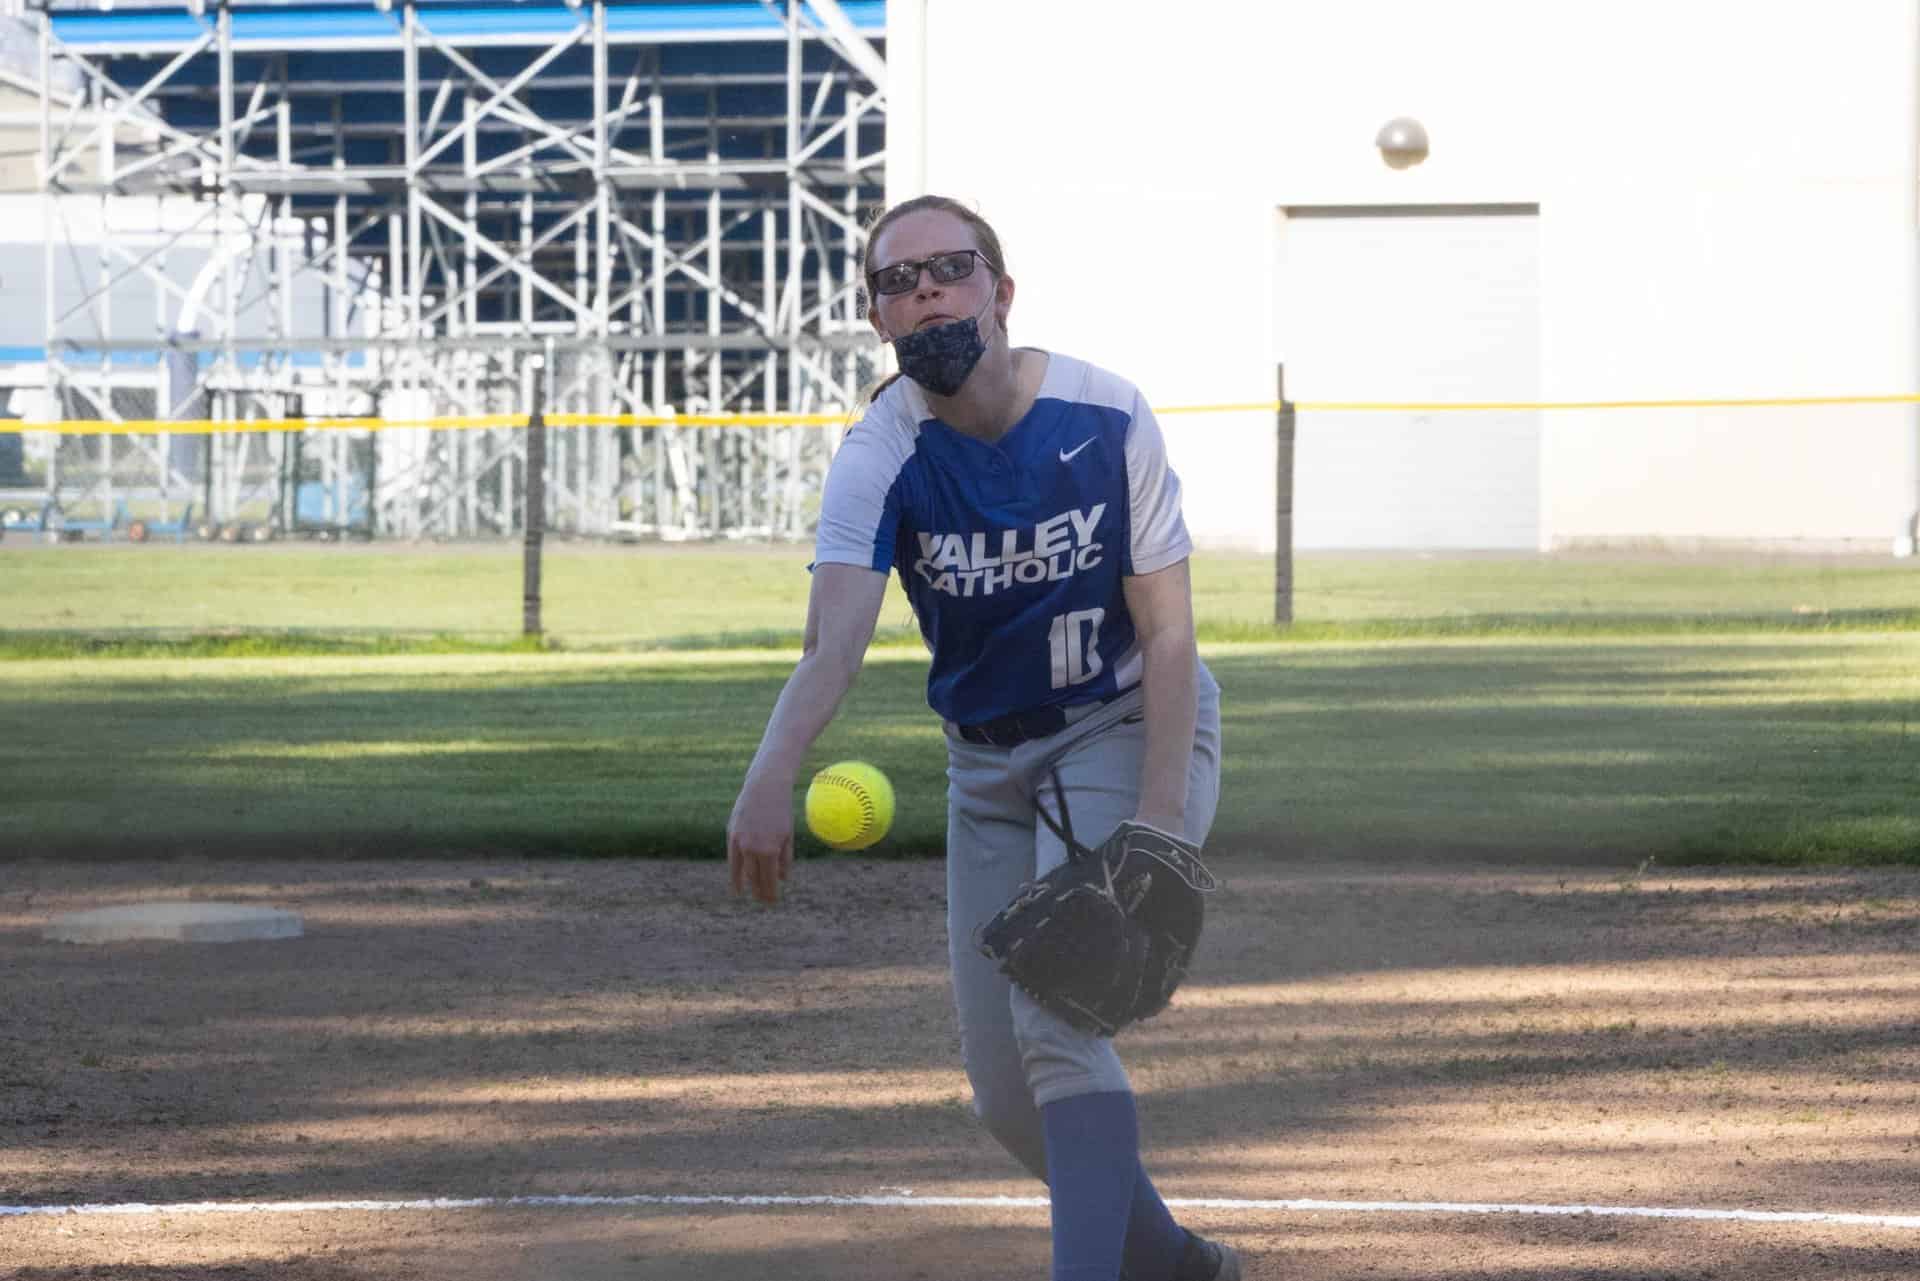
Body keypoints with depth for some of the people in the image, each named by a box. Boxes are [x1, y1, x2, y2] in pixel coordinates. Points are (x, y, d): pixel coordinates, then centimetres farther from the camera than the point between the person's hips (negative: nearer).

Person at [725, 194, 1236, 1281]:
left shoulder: (1106, 418, -17)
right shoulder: (883, 455, -15)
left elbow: (1167, 631, -14)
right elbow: (835, 641, -32)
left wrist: (1157, 826, -26)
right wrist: (773, 775, -52)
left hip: (1130, 732, -4)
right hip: (989, 763, 4)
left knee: (1053, 1014, -24)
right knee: (1006, 1092, 5)